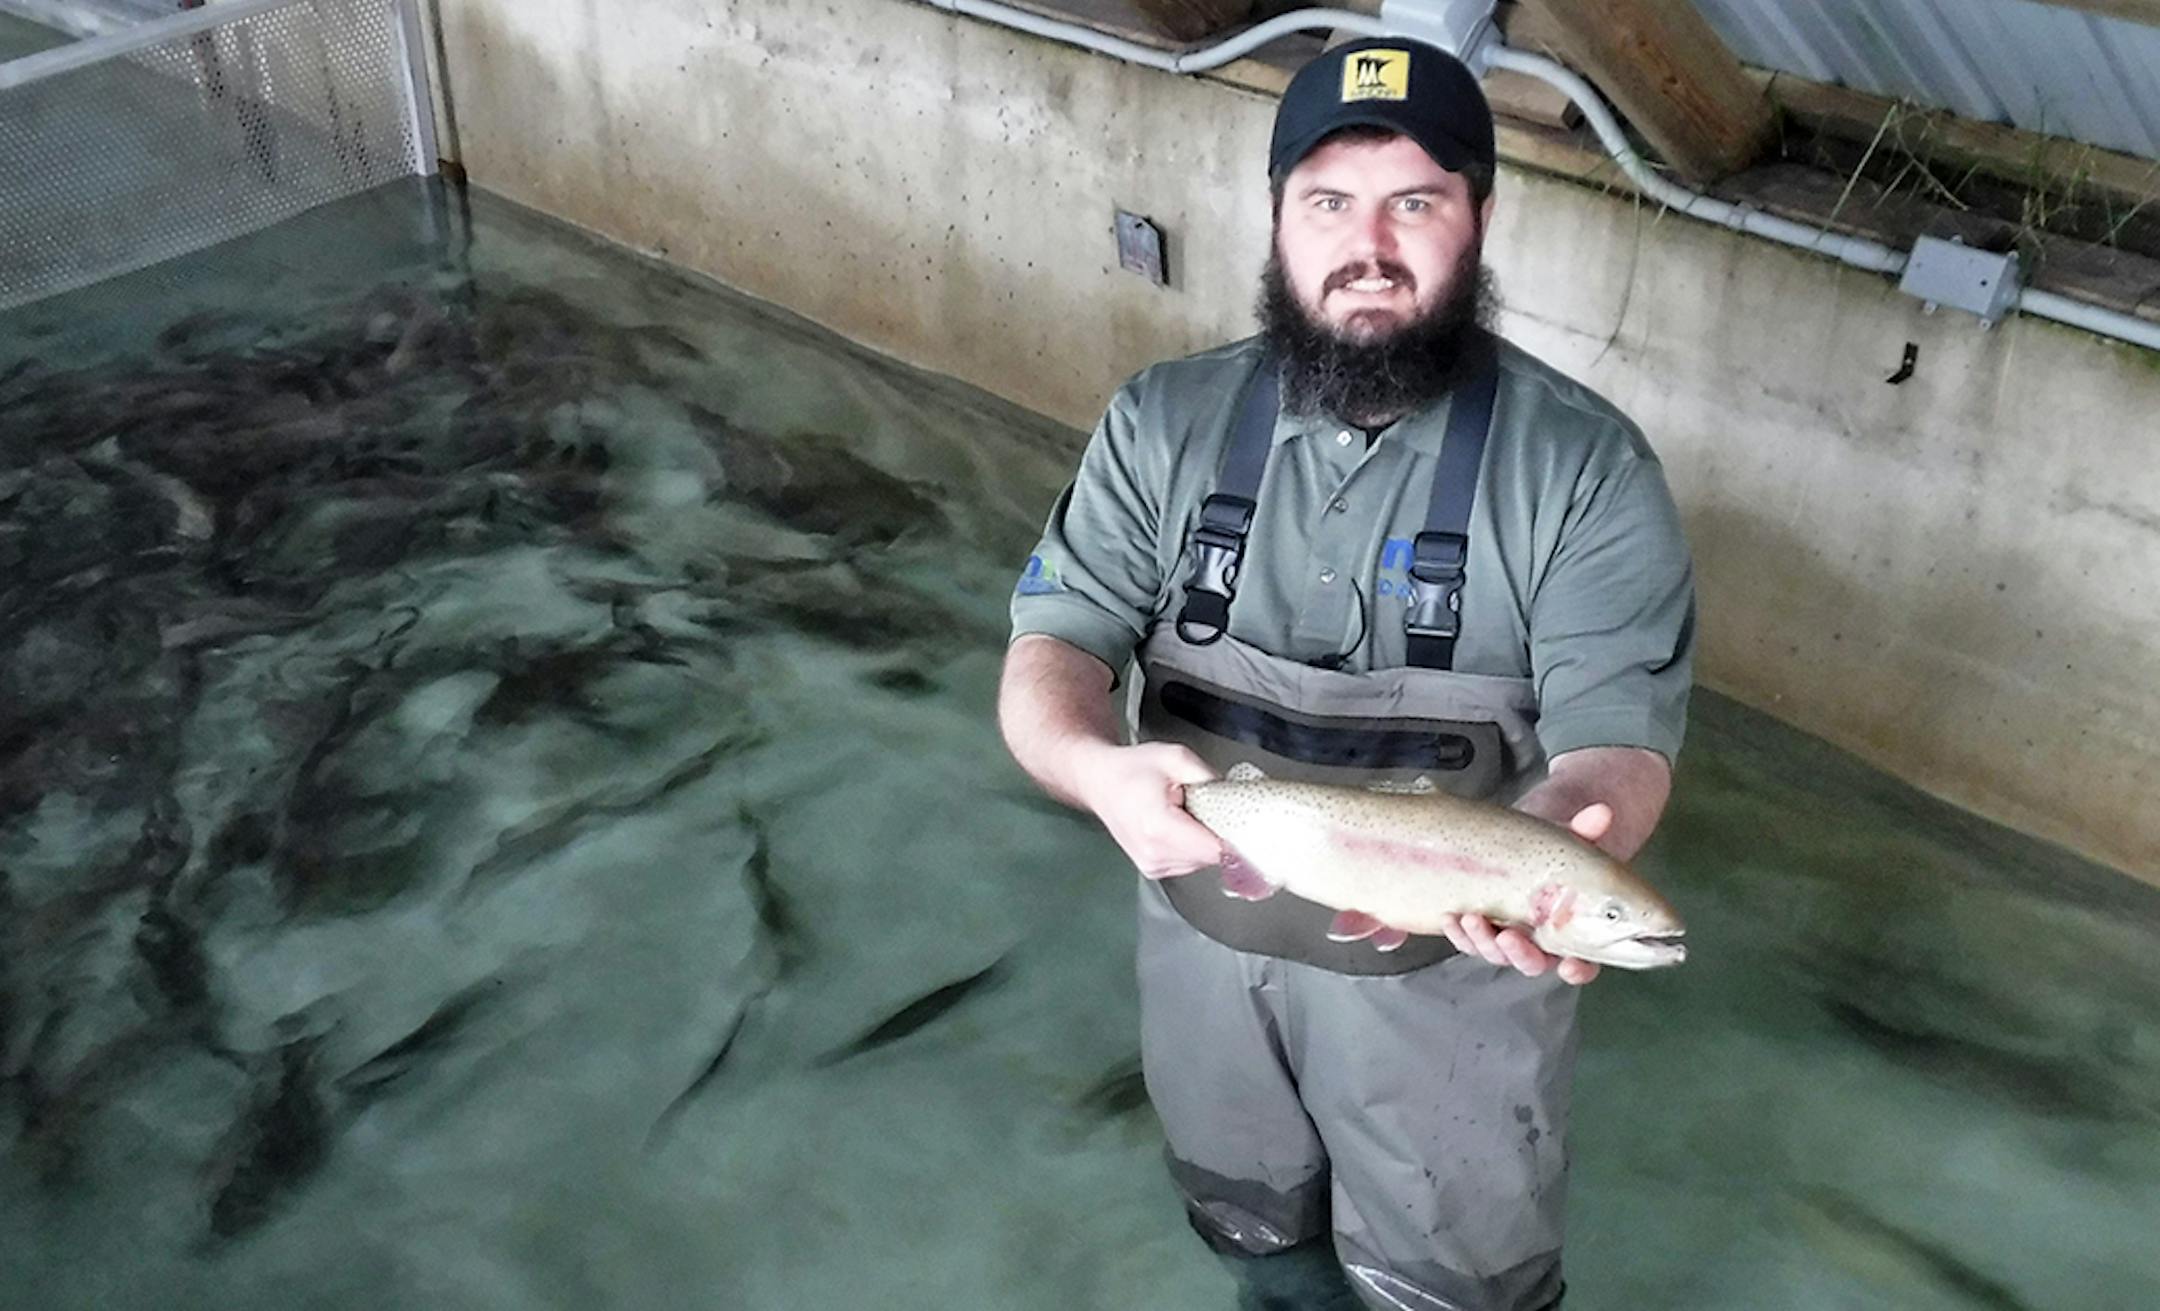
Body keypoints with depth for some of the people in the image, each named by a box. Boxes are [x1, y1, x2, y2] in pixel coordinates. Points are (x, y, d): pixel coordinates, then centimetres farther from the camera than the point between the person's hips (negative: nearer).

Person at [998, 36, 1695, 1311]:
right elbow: (1055, 647, -11)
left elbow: (1618, 735, -19)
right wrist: (1100, 766, -35)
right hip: (1205, 941, 3)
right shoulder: (1165, 422, -9)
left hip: (1451, 974, -3)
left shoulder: (1586, 467, -17)